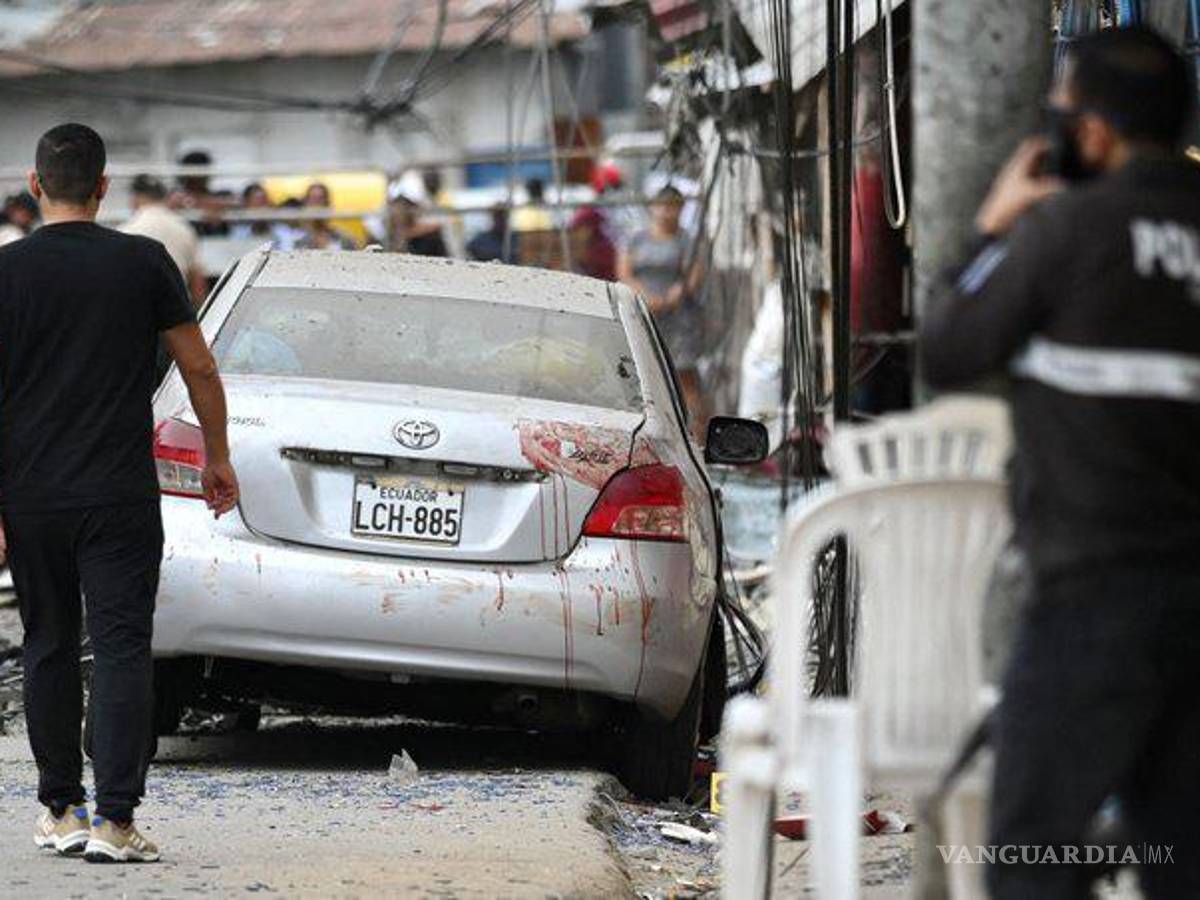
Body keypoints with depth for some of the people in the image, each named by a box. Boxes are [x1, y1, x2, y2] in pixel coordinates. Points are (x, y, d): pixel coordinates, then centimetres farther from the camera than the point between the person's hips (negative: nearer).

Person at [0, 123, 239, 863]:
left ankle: (61, 812, 18)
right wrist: (219, 458, 16)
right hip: (120, 497, -1)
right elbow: (199, 369, 2)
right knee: (123, 650, -3)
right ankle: (115, 821, -13)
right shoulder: (144, 262, -2)